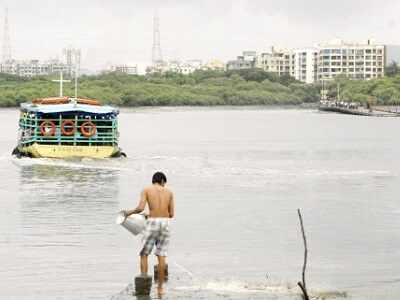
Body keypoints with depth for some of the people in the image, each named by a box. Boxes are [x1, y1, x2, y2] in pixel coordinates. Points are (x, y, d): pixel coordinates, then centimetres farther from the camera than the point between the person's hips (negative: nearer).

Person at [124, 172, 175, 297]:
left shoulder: (146, 190, 3)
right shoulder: (169, 192, 11)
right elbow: (171, 214, 9)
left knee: (144, 254, 9)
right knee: (161, 256, 6)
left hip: (152, 224, -3)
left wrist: (129, 212, 9)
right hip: (165, 224, 3)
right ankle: (160, 288, 6)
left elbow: (140, 208, -11)